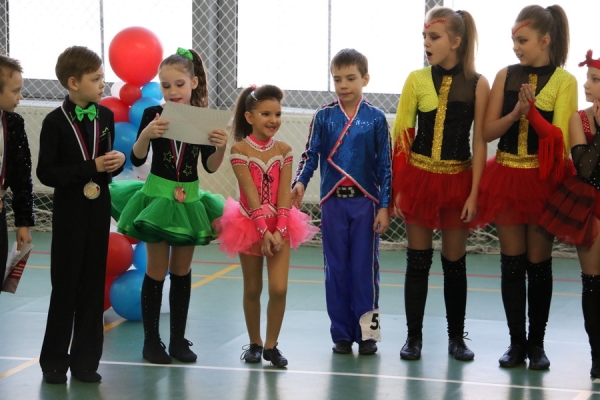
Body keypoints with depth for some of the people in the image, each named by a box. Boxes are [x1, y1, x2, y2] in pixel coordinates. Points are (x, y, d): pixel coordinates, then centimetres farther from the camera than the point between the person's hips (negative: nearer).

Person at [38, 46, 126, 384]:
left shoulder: (106, 116, 4)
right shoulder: (55, 122, -12)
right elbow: (46, 173, -17)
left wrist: (118, 161, -7)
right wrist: (92, 167, -21)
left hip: (99, 207, 5)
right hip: (70, 209, -4)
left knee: (93, 285, 6)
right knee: (66, 286, 1)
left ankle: (85, 361, 13)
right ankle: (54, 361, 12)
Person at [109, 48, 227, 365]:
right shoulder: (154, 115, -8)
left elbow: (210, 167, -3)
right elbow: (137, 158, -13)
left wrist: (220, 147, -22)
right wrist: (146, 133, -30)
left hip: (189, 199, 2)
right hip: (157, 195, -2)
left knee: (182, 271, 10)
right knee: (157, 270, 2)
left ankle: (178, 340, 18)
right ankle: (151, 341, 10)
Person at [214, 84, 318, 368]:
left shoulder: (283, 150, -1)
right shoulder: (240, 149, -10)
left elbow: (284, 194, -6)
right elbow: (251, 194, -15)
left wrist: (279, 230, -15)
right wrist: (263, 230, -19)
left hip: (279, 227, 2)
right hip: (250, 225, -2)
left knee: (279, 289, -8)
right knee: (252, 290, 8)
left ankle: (271, 345, 6)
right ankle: (254, 344, 24)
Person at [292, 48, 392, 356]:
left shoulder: (375, 118, 0)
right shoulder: (324, 117, 3)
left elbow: (385, 165, 0)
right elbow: (311, 155, 1)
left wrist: (384, 206, -4)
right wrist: (300, 182, -18)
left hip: (365, 202, -1)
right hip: (333, 202, 2)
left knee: (365, 267, 1)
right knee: (336, 268, 5)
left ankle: (367, 330, 9)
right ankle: (341, 333, 12)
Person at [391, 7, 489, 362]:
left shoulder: (477, 84, -5)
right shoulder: (417, 80, 0)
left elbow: (480, 141, -5)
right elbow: (401, 134, 1)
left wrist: (474, 193, -9)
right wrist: (397, 186, -3)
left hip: (457, 180, -1)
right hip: (419, 177, 1)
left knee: (455, 262, 7)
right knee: (418, 260, 5)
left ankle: (457, 337, 19)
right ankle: (414, 336, 13)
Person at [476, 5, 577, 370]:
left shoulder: (564, 81, -5)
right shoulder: (506, 76, 4)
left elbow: (560, 139, -11)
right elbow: (488, 131, 1)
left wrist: (533, 110, -22)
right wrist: (516, 113, -15)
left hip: (543, 179, -3)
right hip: (507, 177, 3)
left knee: (539, 263, 4)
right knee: (512, 263, 5)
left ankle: (537, 343, 13)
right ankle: (517, 342, 12)